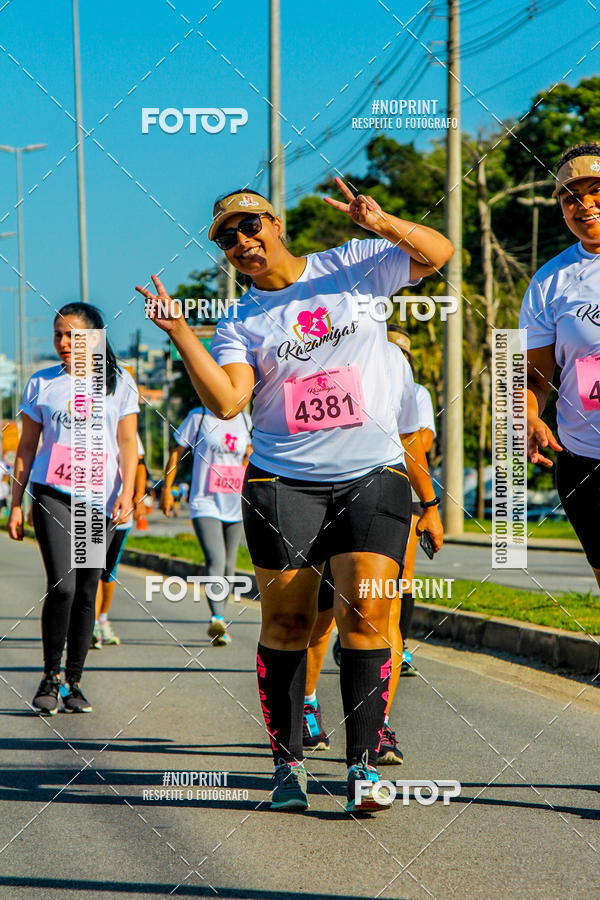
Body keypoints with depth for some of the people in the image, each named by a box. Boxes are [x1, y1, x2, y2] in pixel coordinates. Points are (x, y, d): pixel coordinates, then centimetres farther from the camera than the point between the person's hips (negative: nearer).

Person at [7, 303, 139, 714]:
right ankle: (50, 676, -3)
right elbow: (27, 446, 11)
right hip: (52, 494, -1)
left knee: (86, 592, 2)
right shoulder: (42, 383, 9)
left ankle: (74, 683, 13)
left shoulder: (119, 383, 8)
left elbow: (127, 442, 7)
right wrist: (16, 503, 7)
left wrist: (127, 491, -7)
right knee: (62, 585, -17)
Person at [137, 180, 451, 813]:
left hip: (372, 476, -1)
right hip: (283, 482, 1)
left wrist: (379, 224, -11)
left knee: (366, 615, -11)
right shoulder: (240, 323, 8)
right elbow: (226, 401, -6)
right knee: (286, 622, 0)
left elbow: (438, 252, 5)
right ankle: (288, 765, 11)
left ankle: (362, 766, -7)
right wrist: (180, 333, -14)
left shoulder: (354, 267, 8)